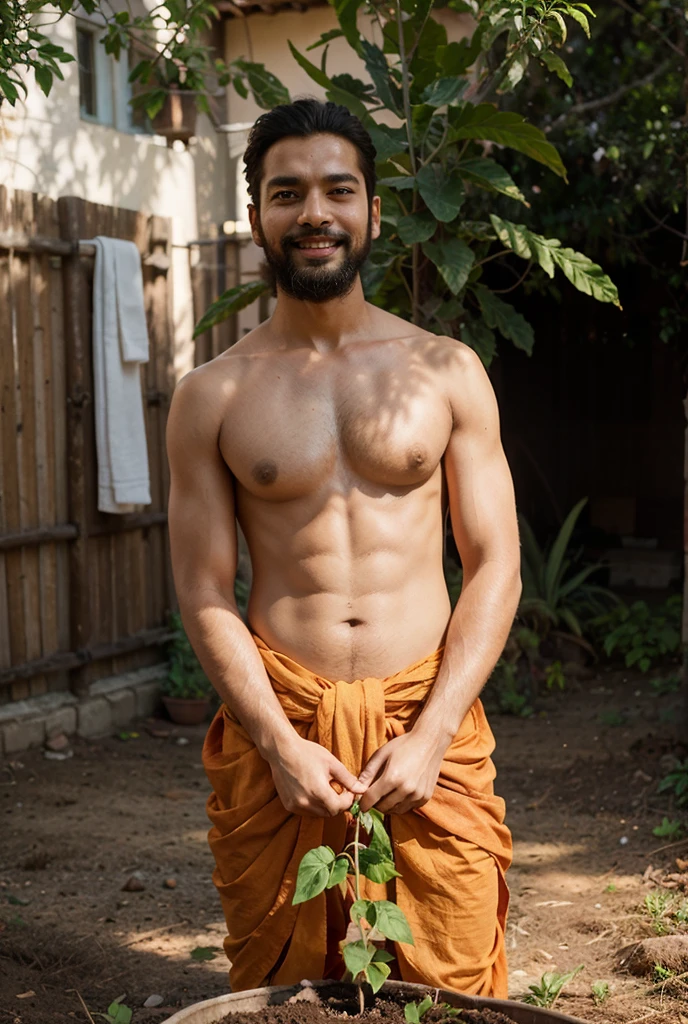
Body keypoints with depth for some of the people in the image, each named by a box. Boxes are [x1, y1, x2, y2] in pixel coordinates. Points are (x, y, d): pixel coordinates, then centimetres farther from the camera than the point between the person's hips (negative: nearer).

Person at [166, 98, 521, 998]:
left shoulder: (448, 372, 5)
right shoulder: (212, 397, 4)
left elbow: (496, 567, 2)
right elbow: (204, 594, 1)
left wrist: (429, 735, -9)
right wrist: (281, 746, -11)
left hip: (429, 726, 0)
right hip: (278, 728, 0)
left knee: (453, 987, 3)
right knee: (280, 994, 8)